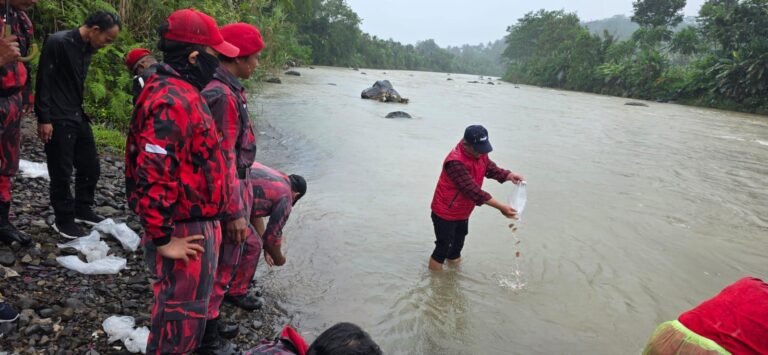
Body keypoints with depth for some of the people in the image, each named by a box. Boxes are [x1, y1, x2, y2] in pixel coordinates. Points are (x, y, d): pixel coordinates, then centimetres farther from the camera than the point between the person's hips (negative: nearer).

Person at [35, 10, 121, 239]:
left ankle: (82, 209, 30)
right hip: (58, 120, -8)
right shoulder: (58, 42, -15)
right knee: (62, 172, 1)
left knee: (91, 166, 13)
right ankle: (64, 220, 14)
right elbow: (44, 82, -16)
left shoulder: (87, 49, 9)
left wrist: (81, 111, 15)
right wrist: (44, 119, -17)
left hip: (79, 117, 8)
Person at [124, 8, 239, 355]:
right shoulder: (172, 101, -24)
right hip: (185, 231, -10)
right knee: (180, 314, 5)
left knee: (196, 297, 29)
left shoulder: (181, 92, 9)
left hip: (197, 223, 10)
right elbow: (153, 176, -30)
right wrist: (162, 239, -21)